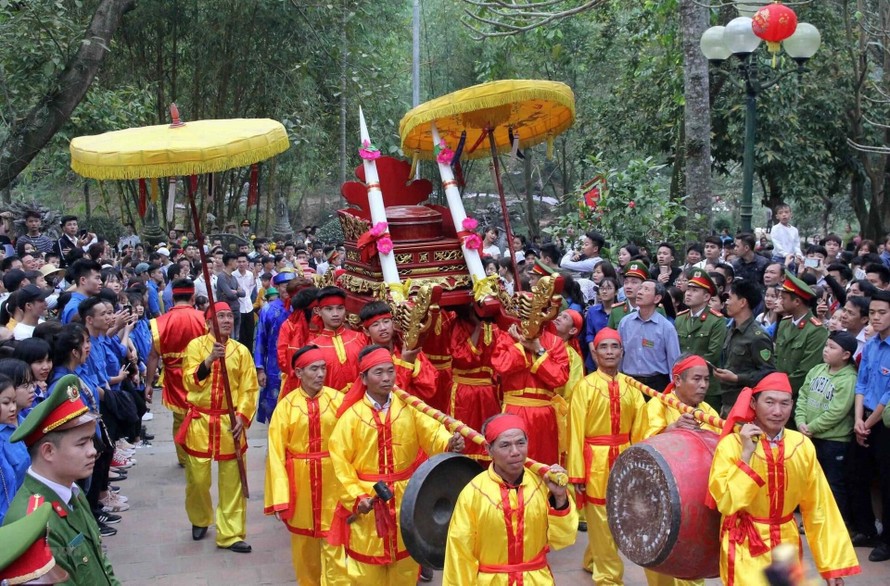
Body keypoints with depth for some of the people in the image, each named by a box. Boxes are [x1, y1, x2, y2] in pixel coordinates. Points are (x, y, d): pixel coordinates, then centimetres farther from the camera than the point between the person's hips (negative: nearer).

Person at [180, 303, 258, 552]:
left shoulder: (241, 351, 3)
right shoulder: (195, 345, -2)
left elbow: (249, 389, 1)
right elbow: (190, 381, -12)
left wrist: (242, 417, -12)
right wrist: (210, 359, -24)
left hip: (230, 423, 1)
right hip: (200, 422, -1)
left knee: (232, 482, 2)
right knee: (197, 478, 7)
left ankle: (230, 534, 9)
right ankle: (200, 520, 33)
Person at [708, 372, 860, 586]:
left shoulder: (802, 446, -3)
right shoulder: (732, 444, -13)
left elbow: (818, 508, 3)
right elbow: (726, 503, -20)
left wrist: (832, 563, 3)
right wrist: (746, 455, -23)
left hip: (787, 545, 4)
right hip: (745, 549, -4)